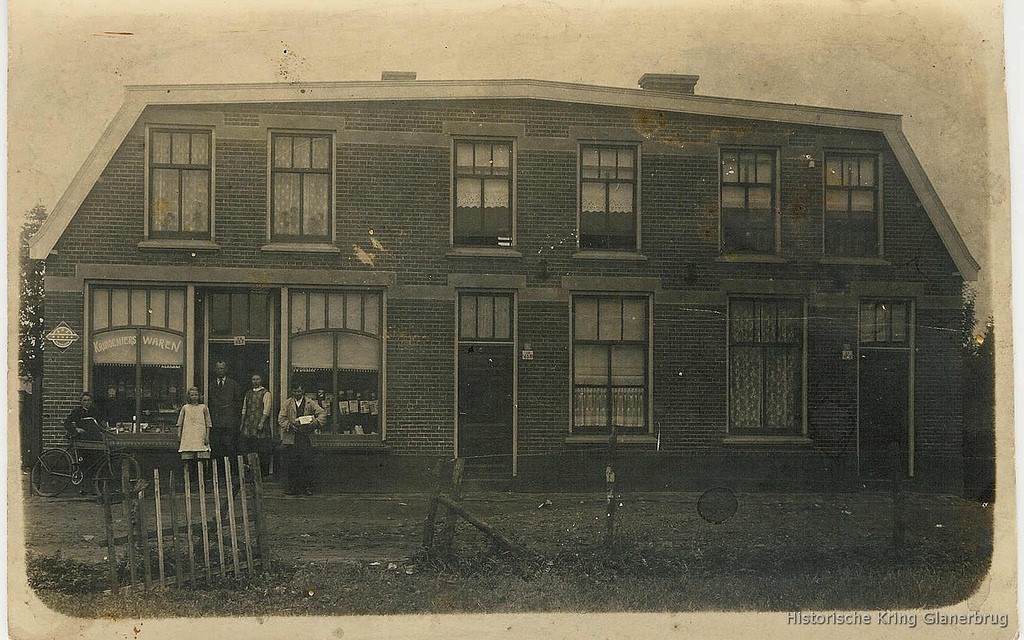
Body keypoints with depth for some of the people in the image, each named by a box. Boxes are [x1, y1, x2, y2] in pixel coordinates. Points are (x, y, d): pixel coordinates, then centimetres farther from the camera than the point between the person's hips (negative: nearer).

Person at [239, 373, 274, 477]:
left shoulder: (265, 393, 0)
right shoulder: (248, 393, 19)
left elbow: (266, 410, -8)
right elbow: (244, 409, 19)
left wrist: (262, 423, -17)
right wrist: (242, 424, 11)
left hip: (260, 423, -6)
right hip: (249, 424, 6)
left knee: (262, 451, -6)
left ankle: (264, 474, -3)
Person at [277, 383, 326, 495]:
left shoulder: (310, 403, 7)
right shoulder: (286, 403, 9)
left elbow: (322, 413, 0)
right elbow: (281, 419, 1)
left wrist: (316, 421, -19)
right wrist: (290, 425, -16)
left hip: (305, 437, -1)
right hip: (290, 438, 1)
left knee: (307, 463, -3)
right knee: (291, 464, 1)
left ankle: (308, 486, 6)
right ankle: (293, 486, 10)